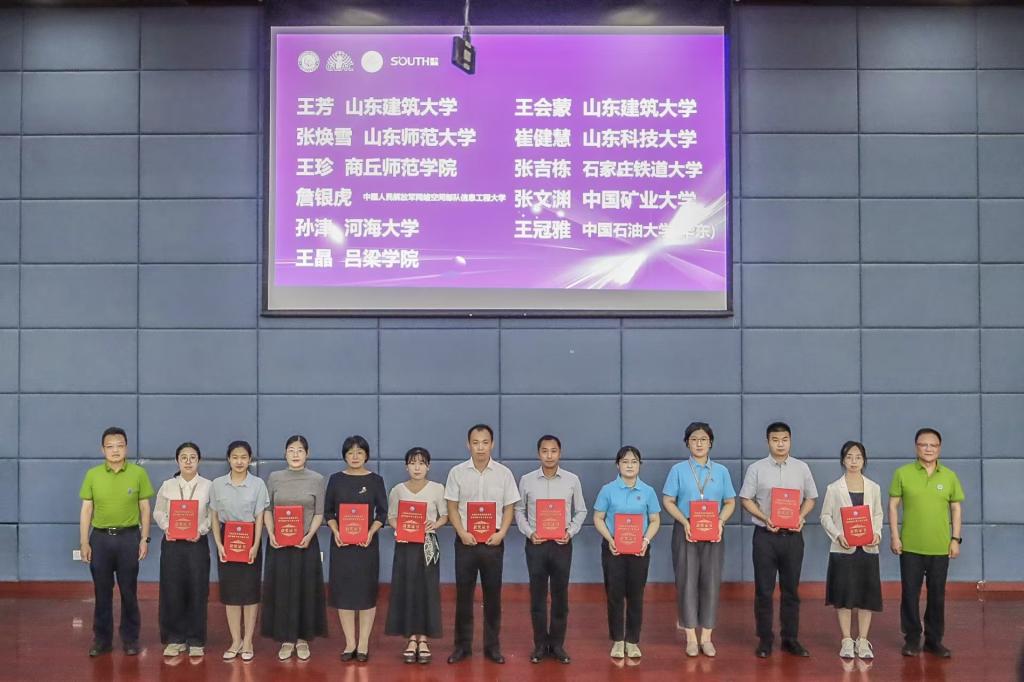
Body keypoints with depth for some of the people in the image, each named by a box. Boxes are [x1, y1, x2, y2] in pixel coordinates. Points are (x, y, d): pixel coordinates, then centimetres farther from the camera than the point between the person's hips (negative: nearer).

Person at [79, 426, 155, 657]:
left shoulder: (138, 473, -1)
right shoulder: (92, 475, 2)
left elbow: (145, 508, 3)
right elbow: (86, 510, 5)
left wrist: (144, 539, -2)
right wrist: (84, 542, 0)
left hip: (128, 537, -1)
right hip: (100, 537, 1)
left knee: (128, 591, 6)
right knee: (102, 591, 8)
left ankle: (130, 639, 17)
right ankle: (102, 639, 19)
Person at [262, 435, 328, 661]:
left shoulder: (316, 479, 1)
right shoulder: (275, 478, 4)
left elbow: (319, 513, -1)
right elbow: (267, 510, 6)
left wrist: (309, 535, -14)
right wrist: (271, 534, -8)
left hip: (306, 542, -1)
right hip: (279, 543, 1)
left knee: (305, 590, 3)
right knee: (281, 589, 3)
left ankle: (303, 639, 16)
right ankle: (286, 639, 14)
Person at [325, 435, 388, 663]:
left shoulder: (375, 480, 1)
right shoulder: (336, 479, 4)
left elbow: (382, 513, 1)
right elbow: (328, 511, 6)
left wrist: (371, 532, -15)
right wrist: (335, 532, -11)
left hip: (367, 542, -1)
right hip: (341, 542, 1)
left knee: (367, 591, 1)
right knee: (343, 591, 3)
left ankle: (363, 644, 11)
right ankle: (350, 643, 14)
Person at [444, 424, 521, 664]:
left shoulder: (503, 473, 1)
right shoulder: (457, 472, 0)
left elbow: (508, 508, 4)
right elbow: (452, 507, 2)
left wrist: (502, 533, -10)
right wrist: (462, 533, -11)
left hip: (493, 541, 0)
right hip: (466, 540, 0)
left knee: (493, 594, 6)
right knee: (463, 593, 5)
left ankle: (492, 645, 16)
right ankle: (462, 645, 15)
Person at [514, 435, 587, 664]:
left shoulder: (572, 480, 0)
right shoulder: (526, 480, 0)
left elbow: (581, 511, 7)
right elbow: (519, 511, 7)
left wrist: (571, 532, -7)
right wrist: (529, 533, -7)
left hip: (562, 544, 0)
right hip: (536, 544, 0)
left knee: (560, 595, 6)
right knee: (537, 595, 6)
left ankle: (557, 644, 18)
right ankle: (540, 644, 17)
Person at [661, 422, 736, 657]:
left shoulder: (721, 471, 9)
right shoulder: (678, 470, 4)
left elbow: (730, 503, 9)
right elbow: (668, 501, 0)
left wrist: (721, 522, -11)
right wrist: (685, 523, -14)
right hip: (686, 531, -1)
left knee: (711, 582, 2)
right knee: (687, 581, -1)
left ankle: (706, 637, 11)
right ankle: (691, 637, 7)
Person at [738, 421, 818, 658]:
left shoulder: (801, 468, 5)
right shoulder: (756, 468, -1)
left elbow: (810, 498, 11)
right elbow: (746, 499, 0)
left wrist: (801, 516, -8)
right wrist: (765, 519, -14)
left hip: (793, 535, 2)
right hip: (765, 535, -2)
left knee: (791, 589, 9)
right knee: (764, 590, 2)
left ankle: (790, 638, 18)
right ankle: (764, 639, 11)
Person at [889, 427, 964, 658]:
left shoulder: (949, 476, 3)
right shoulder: (902, 473, -2)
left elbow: (956, 509, 8)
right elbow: (893, 505, 1)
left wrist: (956, 539, 3)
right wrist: (895, 536, -4)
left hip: (940, 547, 1)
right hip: (910, 546, -1)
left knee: (937, 595, 9)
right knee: (910, 594, 5)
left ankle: (934, 639, 21)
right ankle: (912, 639, 17)